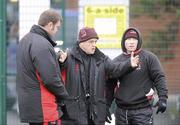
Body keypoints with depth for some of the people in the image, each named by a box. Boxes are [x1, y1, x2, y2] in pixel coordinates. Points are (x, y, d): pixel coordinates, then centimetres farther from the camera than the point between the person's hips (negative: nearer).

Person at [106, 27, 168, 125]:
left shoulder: (149, 57, 2)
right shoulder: (116, 61, 11)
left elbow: (159, 78, -3)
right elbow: (110, 85, 15)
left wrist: (162, 98, -15)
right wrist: (107, 105, 11)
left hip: (142, 110, -4)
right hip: (121, 111, 4)